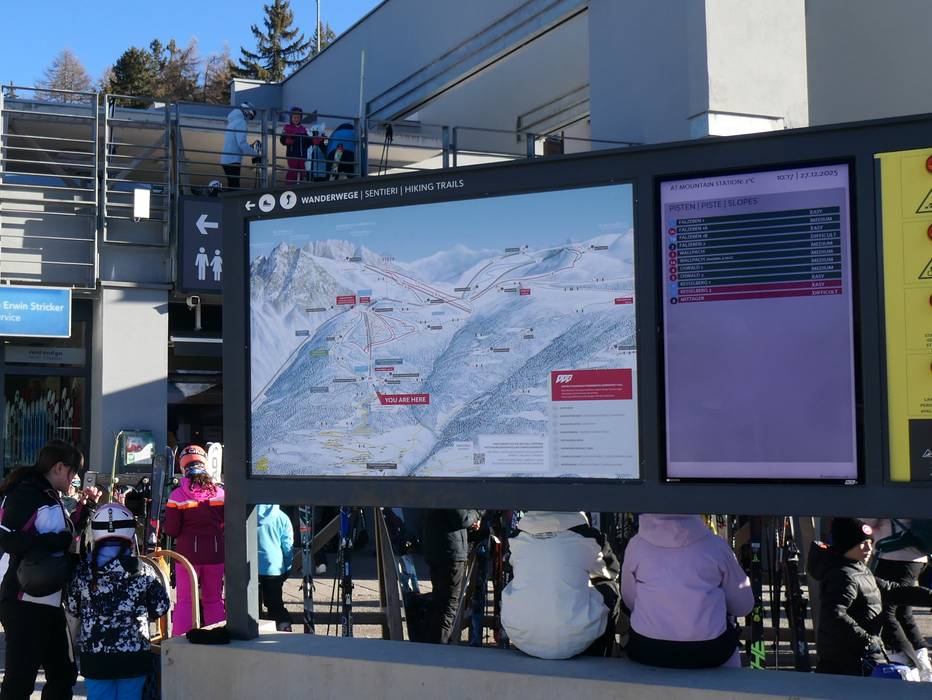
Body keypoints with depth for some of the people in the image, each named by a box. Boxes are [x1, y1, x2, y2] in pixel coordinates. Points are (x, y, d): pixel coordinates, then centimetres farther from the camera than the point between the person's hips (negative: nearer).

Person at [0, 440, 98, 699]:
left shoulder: (50, 496, 17)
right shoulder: (25, 494, -13)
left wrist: (85, 507, 18)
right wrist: (57, 542, -22)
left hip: (50, 600, 10)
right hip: (25, 602, -10)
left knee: (63, 673, 16)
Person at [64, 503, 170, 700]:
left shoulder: (82, 571, -5)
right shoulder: (143, 572, -8)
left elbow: (72, 608, 6)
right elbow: (161, 608, 0)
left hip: (94, 659, 1)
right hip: (134, 655, -1)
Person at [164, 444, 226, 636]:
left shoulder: (177, 496, -9)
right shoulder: (220, 492, -3)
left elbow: (171, 531, -8)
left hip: (188, 551, -2)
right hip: (215, 551, 2)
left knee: (185, 600, 6)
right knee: (214, 599, 12)